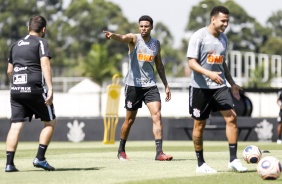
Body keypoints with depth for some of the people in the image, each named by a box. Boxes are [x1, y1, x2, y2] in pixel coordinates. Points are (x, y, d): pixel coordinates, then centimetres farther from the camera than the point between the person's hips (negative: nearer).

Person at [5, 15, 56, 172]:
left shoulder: (16, 45, 19)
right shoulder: (41, 42, 0)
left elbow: (9, 71, 25)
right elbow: (45, 64, -14)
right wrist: (50, 89, -21)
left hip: (16, 89, 5)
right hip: (35, 89, -5)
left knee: (16, 125, 1)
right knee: (50, 122, 10)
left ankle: (9, 163, -10)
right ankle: (40, 158, 1)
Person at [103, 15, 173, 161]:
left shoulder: (156, 44, 9)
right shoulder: (134, 39, -5)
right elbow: (122, 38, -29)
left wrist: (166, 85, 18)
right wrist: (112, 36, -52)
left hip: (150, 85, 3)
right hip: (133, 85, -3)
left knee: (157, 115, -13)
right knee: (130, 119, 6)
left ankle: (159, 152, -17)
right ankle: (121, 150, 26)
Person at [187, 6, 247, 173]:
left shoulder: (223, 38, 10)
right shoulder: (199, 37, -11)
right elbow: (192, 62, -16)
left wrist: (232, 83, 18)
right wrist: (209, 74, -30)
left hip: (219, 86, 5)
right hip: (200, 87, -5)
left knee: (232, 117, -10)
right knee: (199, 124, 2)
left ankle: (233, 159, -6)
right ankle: (201, 164, 13)